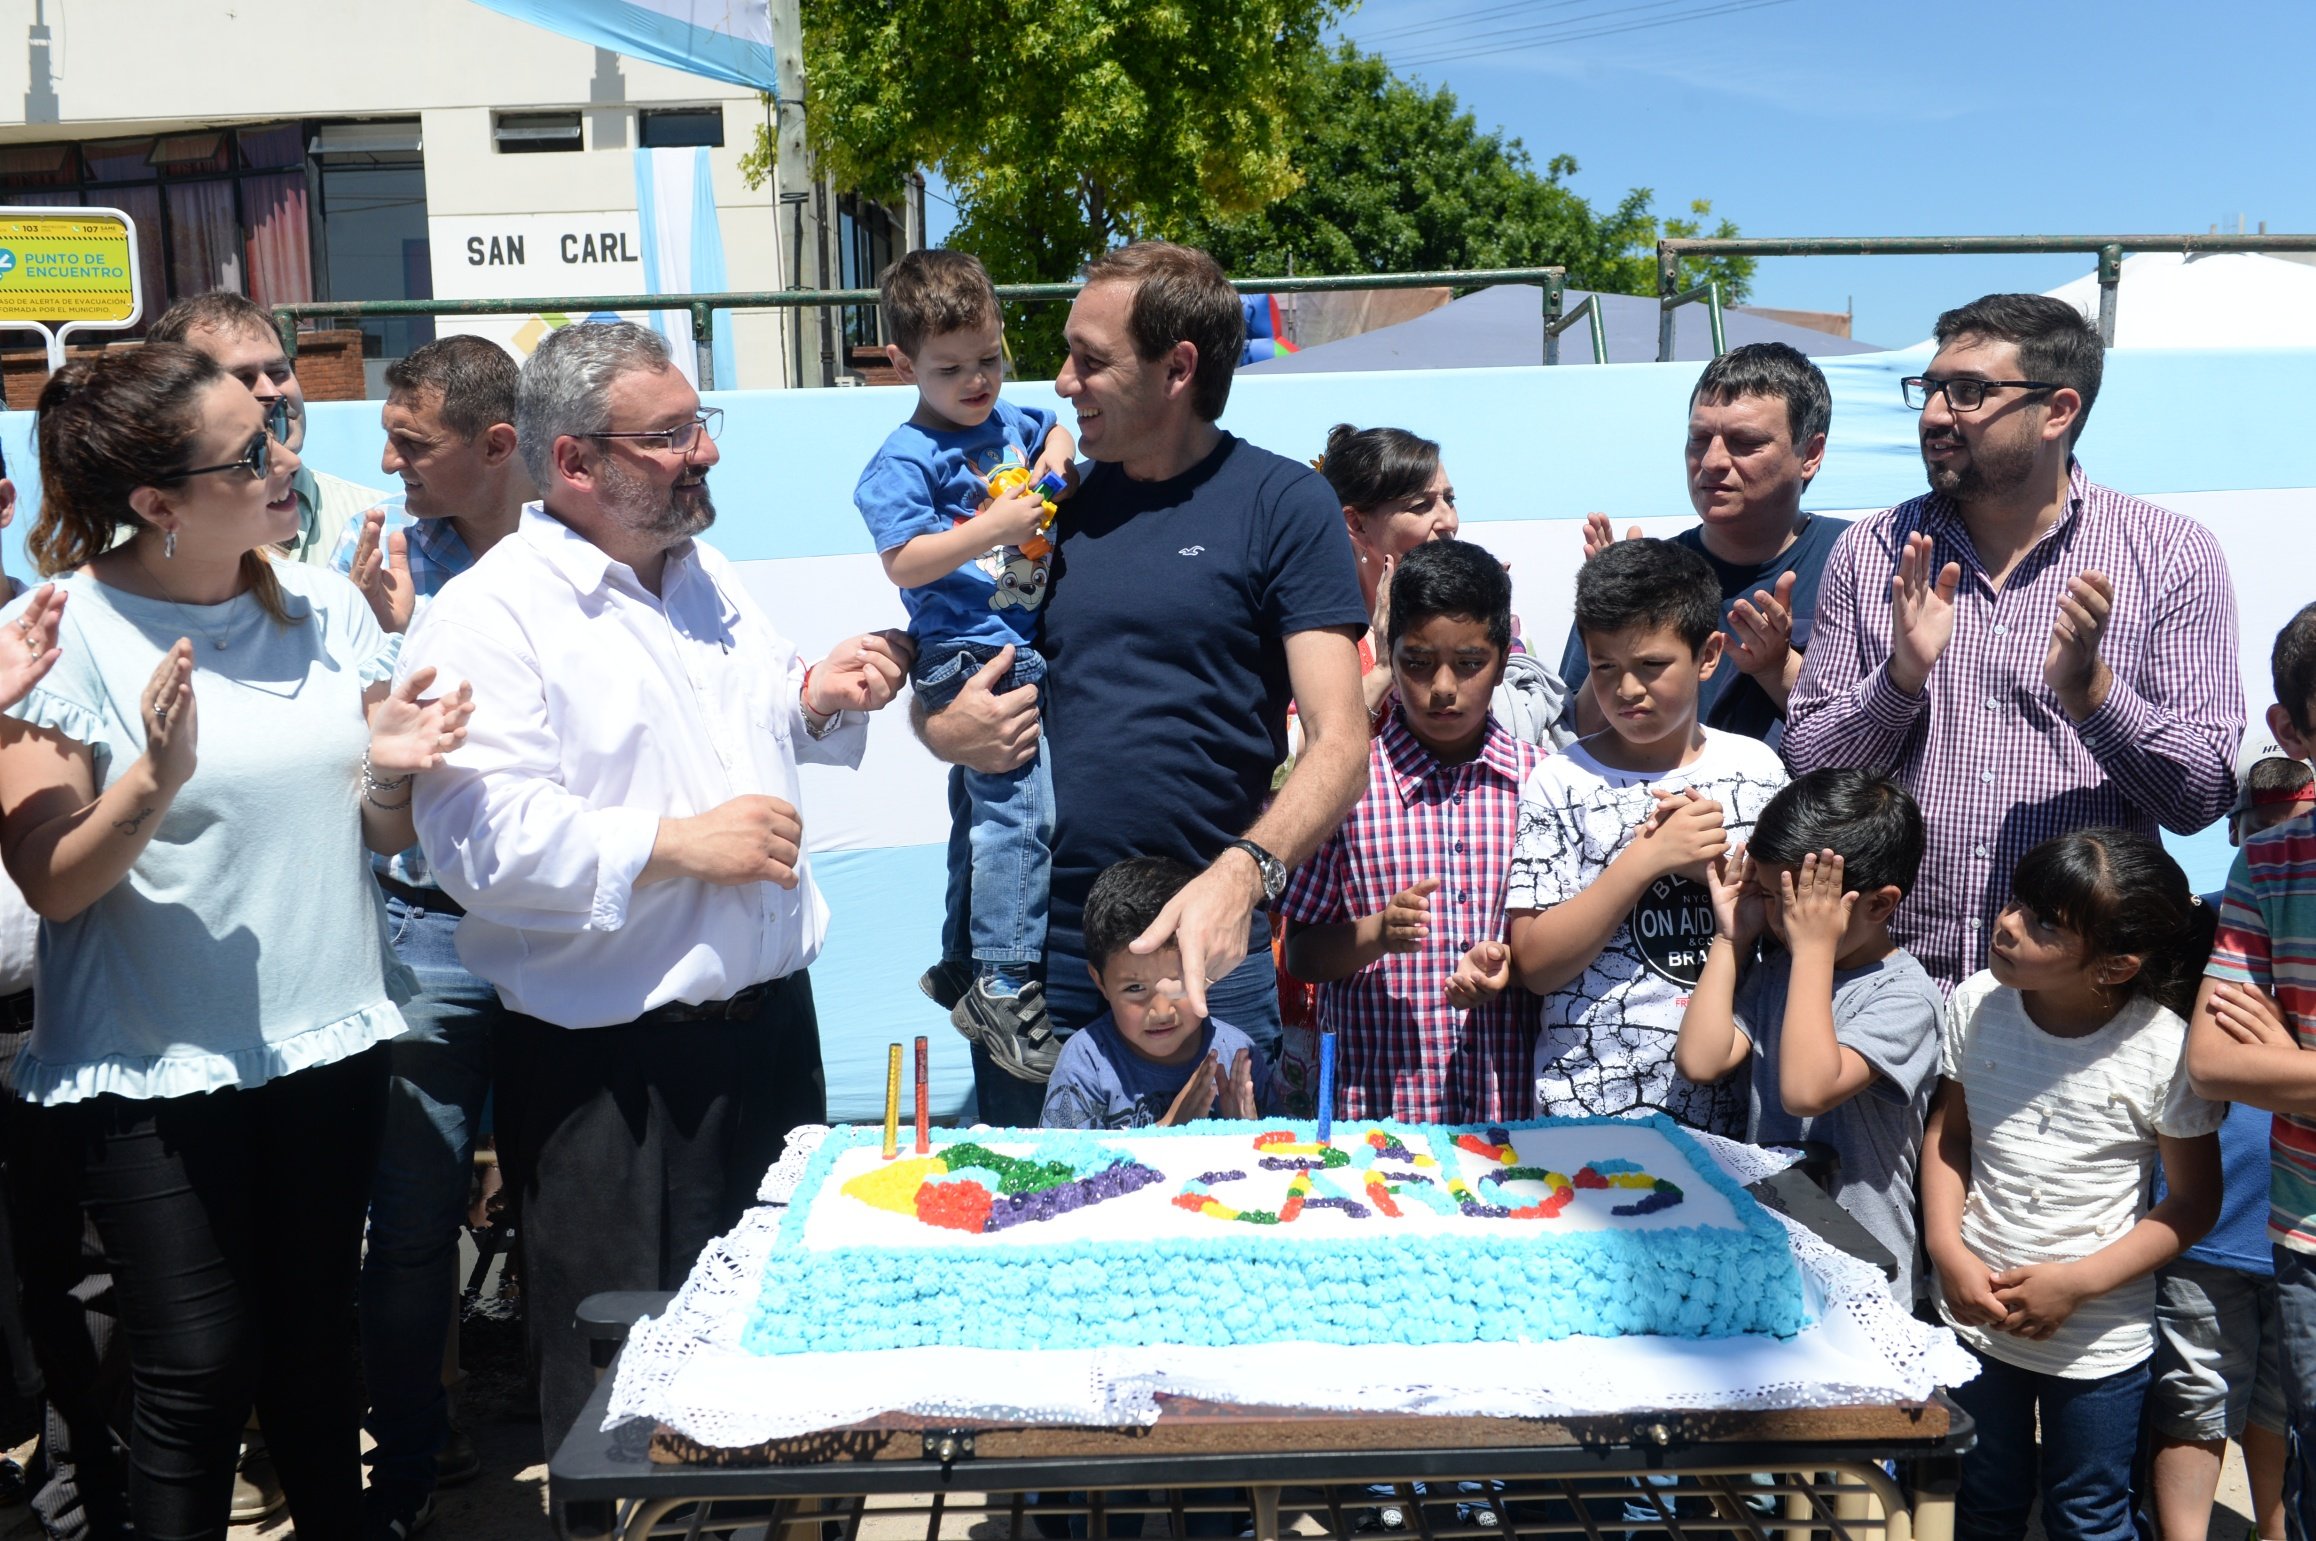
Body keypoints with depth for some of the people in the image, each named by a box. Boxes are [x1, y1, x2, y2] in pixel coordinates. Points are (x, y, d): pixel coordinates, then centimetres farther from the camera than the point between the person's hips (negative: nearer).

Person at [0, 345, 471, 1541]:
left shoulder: (324, 609, 4)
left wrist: (392, 771, -11)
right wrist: (153, 782, -28)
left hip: (328, 1041, 4)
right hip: (154, 1071, -4)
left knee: (312, 1342, 15)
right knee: (198, 1372, 1)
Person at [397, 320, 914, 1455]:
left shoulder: (710, 581, 11)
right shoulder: (488, 615, -13)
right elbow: (480, 838, -23)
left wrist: (815, 700, 6)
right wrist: (674, 846, -23)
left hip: (770, 1021, 8)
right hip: (609, 1072, -7)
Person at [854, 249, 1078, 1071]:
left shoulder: (1009, 421, 12)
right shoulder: (906, 459, -11)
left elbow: (1056, 425, 35)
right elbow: (903, 563, -18)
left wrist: (1058, 447, 12)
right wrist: (992, 529, -25)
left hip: (1023, 647, 9)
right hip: (966, 656, -9)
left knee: (989, 807, 17)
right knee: (1019, 808, -17)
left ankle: (963, 967, 31)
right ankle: (1005, 987, -9)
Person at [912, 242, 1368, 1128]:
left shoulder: (1282, 504, -3)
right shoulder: (1055, 504, 10)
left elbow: (1339, 744, -11)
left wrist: (1246, 871, -29)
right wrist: (943, 730, -4)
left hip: (1202, 956, -4)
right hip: (1034, 947, 4)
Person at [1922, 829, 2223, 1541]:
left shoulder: (2164, 1049, -19)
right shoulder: (1978, 1003, -11)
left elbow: (2193, 1200, -10)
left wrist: (2078, 1283, -18)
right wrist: (1948, 1253, -11)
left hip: (2097, 1340, -3)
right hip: (1976, 1314, 3)